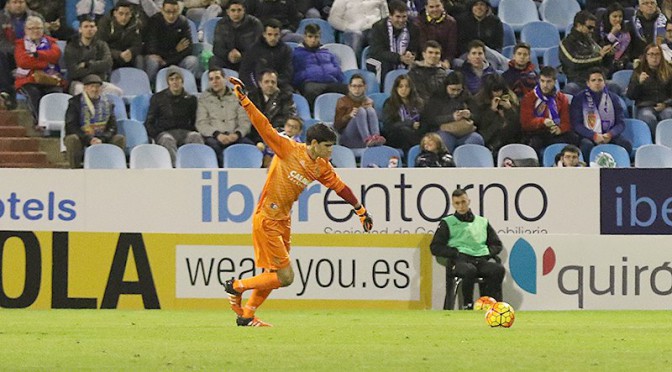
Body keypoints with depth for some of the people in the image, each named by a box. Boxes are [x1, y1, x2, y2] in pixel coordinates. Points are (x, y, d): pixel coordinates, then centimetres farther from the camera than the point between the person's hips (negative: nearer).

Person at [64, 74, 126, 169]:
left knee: (120, 139, -17)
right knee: (72, 139, -36)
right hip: (81, 140, -4)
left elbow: (112, 127, 3)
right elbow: (71, 127, -13)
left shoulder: (107, 103, 7)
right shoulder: (75, 102, -4)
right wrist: (89, 139, -24)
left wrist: (101, 139, -18)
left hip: (102, 139, 4)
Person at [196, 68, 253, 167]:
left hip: (234, 136, 1)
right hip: (214, 137, -1)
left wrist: (237, 134, -11)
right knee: (213, 145, -38)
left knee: (249, 145, -31)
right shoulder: (204, 99, 17)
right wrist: (217, 134, -13)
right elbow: (201, 124, 6)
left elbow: (245, 121, 12)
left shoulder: (236, 97, 20)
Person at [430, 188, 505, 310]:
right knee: (469, 270, -41)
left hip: (481, 260, 3)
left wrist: (489, 253, 7)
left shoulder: (482, 222, 26)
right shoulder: (447, 223, 17)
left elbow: (497, 244, 30)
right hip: (461, 260, -3)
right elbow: (435, 247, 9)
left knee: (498, 269, -31)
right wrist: (455, 253, -5)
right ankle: (468, 305, -28)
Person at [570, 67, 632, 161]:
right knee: (587, 145, -37)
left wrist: (610, 135, -13)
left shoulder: (613, 98, 14)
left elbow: (621, 122, 8)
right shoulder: (579, 99, 7)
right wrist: (594, 136, -17)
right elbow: (576, 124, -2)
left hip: (609, 135, 2)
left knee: (626, 144, -27)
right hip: (588, 136, -2)